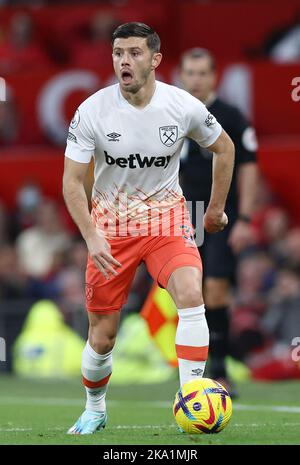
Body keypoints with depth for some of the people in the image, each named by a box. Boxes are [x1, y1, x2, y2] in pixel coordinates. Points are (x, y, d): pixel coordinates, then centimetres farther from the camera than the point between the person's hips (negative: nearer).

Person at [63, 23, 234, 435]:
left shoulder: (184, 107, -12)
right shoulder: (92, 111, -15)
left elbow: (224, 147, 8)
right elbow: (72, 181, -10)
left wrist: (216, 209, 11)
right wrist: (92, 238, -22)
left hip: (166, 218, 0)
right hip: (111, 223, 0)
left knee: (191, 295, -27)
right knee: (102, 336, 3)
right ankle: (94, 410, 31)